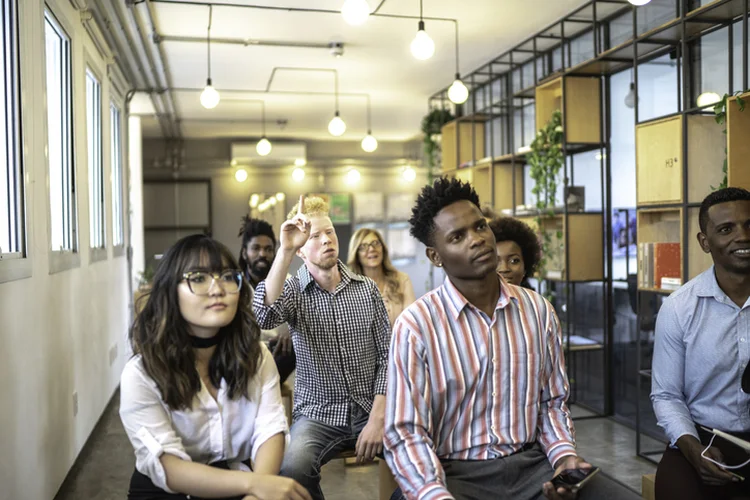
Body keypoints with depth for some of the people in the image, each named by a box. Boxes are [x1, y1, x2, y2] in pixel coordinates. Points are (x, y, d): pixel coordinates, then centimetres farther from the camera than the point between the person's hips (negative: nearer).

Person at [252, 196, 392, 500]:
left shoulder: (367, 289, 3)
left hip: (369, 411, 2)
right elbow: (263, 316, -25)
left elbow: (387, 355, 0)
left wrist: (377, 417, -11)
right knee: (293, 470, -31)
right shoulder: (293, 290, -2)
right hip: (318, 415, -1)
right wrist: (285, 250, -31)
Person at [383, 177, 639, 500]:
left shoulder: (538, 310, 5)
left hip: (533, 463, 4)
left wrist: (564, 456, -5)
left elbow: (552, 402, 13)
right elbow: (406, 434, -12)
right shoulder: (416, 325, -10)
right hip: (458, 473, -4)